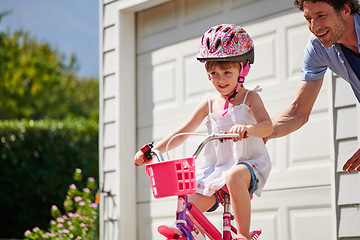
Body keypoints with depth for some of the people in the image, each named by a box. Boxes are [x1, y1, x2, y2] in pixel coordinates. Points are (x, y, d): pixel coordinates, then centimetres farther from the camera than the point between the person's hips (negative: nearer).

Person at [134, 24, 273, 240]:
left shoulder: (249, 98, 0)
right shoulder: (209, 105, 11)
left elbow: (267, 126, -17)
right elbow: (182, 132, 14)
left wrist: (247, 128, -41)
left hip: (249, 163, -5)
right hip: (215, 166, 5)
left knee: (234, 176, -40)